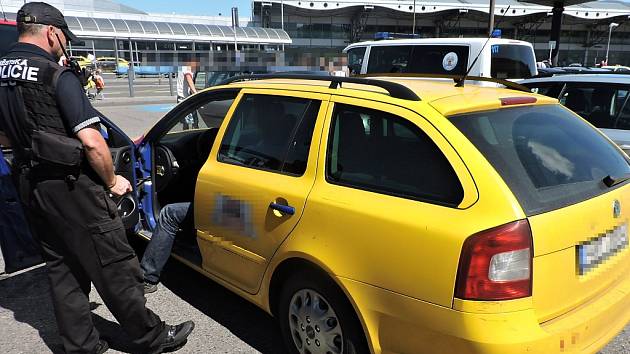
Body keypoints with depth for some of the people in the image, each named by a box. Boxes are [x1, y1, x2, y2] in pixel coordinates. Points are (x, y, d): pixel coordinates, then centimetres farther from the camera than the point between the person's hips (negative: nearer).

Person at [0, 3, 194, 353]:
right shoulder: (58, 76, -16)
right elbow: (91, 141, -23)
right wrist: (112, 181, -9)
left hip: (30, 185, 9)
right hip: (70, 186, -8)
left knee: (63, 269, 16)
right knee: (115, 268, 1)